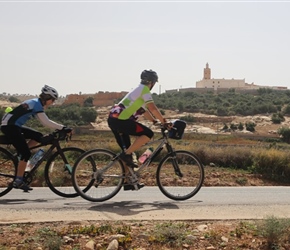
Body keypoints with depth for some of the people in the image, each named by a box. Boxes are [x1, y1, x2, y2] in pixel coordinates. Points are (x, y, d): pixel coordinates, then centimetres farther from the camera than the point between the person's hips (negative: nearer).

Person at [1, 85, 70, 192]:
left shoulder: (36, 103, 15)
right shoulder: (37, 104, -14)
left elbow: (45, 122, 15)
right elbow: (46, 122, -21)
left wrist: (60, 128, 7)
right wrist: (62, 127, -17)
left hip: (14, 126, 10)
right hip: (9, 126, -10)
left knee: (39, 137, 6)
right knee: (26, 153, -11)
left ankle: (20, 154, 8)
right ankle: (18, 181, -6)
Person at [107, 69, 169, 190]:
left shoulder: (138, 90, 25)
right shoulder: (144, 89, -5)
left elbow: (145, 111, 30)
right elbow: (153, 108, -13)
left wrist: (156, 121, 26)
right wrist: (163, 121, -6)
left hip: (114, 119, 10)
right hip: (120, 120, -10)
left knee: (127, 150, 13)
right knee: (148, 134, -12)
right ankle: (126, 154, -12)